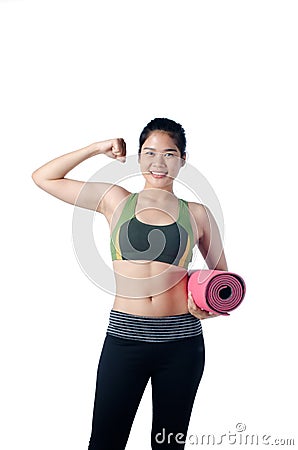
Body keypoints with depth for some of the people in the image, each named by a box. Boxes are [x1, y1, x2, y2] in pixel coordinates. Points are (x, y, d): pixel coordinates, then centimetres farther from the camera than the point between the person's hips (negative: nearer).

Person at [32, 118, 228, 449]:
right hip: (124, 336, -1)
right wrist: (96, 148, 4)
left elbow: (221, 273, 16)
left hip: (181, 341, 1)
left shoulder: (197, 214, 5)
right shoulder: (115, 200, 5)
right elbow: (43, 177, 9)